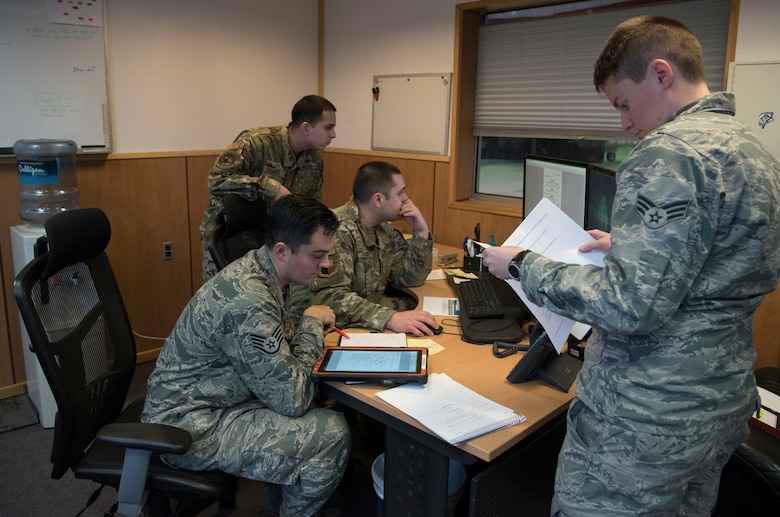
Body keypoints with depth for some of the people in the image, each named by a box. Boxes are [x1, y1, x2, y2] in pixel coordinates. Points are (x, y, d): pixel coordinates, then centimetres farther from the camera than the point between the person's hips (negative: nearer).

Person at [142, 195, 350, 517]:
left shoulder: (260, 268, -3)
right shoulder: (250, 302, -32)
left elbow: (272, 348, 12)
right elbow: (290, 400, -26)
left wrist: (311, 333, -8)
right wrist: (311, 325, -16)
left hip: (199, 400, 9)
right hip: (193, 427, -9)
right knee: (332, 434, -14)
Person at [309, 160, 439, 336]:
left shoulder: (383, 229, 7)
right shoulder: (339, 230, -20)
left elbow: (410, 279, 11)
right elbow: (328, 296, -30)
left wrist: (421, 232, -4)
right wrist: (389, 318, -42)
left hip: (370, 325, 9)